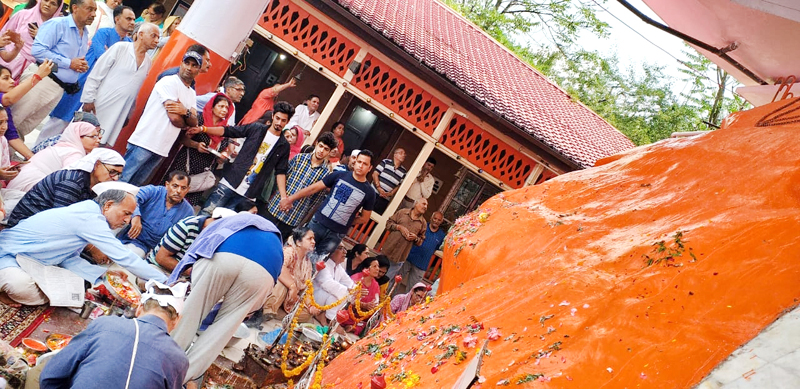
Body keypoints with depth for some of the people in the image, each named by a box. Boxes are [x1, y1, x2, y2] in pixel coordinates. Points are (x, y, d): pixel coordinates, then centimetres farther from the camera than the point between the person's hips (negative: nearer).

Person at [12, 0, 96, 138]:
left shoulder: (85, 34, 14)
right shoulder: (57, 24, -9)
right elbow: (38, 50, -18)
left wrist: (82, 66, 2)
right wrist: (69, 63, -16)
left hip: (58, 88, 7)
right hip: (40, 80, -7)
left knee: (26, 125, 14)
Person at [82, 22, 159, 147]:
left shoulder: (149, 64, 9)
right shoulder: (120, 48, -4)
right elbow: (95, 75, -5)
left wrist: (129, 115, 13)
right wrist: (88, 100, -9)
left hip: (119, 117, 4)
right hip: (99, 107, -4)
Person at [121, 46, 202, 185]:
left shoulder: (192, 93, 19)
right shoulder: (169, 82, -6)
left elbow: (194, 123, 8)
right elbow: (175, 118, -15)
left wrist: (186, 112, -14)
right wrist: (187, 122, 6)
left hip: (162, 150, 7)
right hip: (144, 143, -7)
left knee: (134, 186, 9)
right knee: (121, 180, -9)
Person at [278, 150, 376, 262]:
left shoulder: (369, 192, -4)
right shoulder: (339, 176, -2)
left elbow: (364, 218, 6)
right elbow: (313, 188, 1)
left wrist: (346, 221, -1)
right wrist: (290, 199, -1)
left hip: (336, 234, -1)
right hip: (317, 223, 1)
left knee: (314, 261, 4)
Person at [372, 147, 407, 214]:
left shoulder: (403, 171, 6)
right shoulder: (386, 162, 0)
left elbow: (399, 186, 8)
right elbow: (375, 174, -3)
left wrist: (390, 193, -8)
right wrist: (379, 189, -12)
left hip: (385, 199, 2)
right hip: (374, 193, -2)